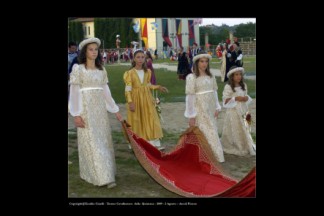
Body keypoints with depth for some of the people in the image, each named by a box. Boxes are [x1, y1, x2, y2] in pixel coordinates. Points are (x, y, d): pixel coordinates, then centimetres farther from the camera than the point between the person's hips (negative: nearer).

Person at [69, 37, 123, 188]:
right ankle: (101, 176, -4)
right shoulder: (78, 69, -3)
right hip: (86, 109, -5)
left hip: (100, 109, 5)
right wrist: (76, 114, -13)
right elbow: (74, 92, -6)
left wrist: (115, 110, 13)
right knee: (92, 143, -5)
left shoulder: (101, 70, 11)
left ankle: (106, 174, 16)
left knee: (104, 141, 7)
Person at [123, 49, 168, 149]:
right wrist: (130, 102, -19)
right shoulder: (130, 73, -8)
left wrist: (158, 87, 5)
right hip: (135, 98, -4)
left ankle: (154, 143, 5)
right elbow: (128, 89, -11)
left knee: (151, 119, 0)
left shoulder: (148, 71, 6)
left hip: (146, 98, 4)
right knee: (136, 121, 4)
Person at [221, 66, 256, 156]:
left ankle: (245, 147, 22)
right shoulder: (228, 87, -11)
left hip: (242, 111, 5)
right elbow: (225, 100, -12)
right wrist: (235, 98, -22)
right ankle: (232, 148, 13)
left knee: (244, 129, 9)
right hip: (233, 112, -5)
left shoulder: (244, 86, 7)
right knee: (234, 131, 0)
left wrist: (246, 98, -6)